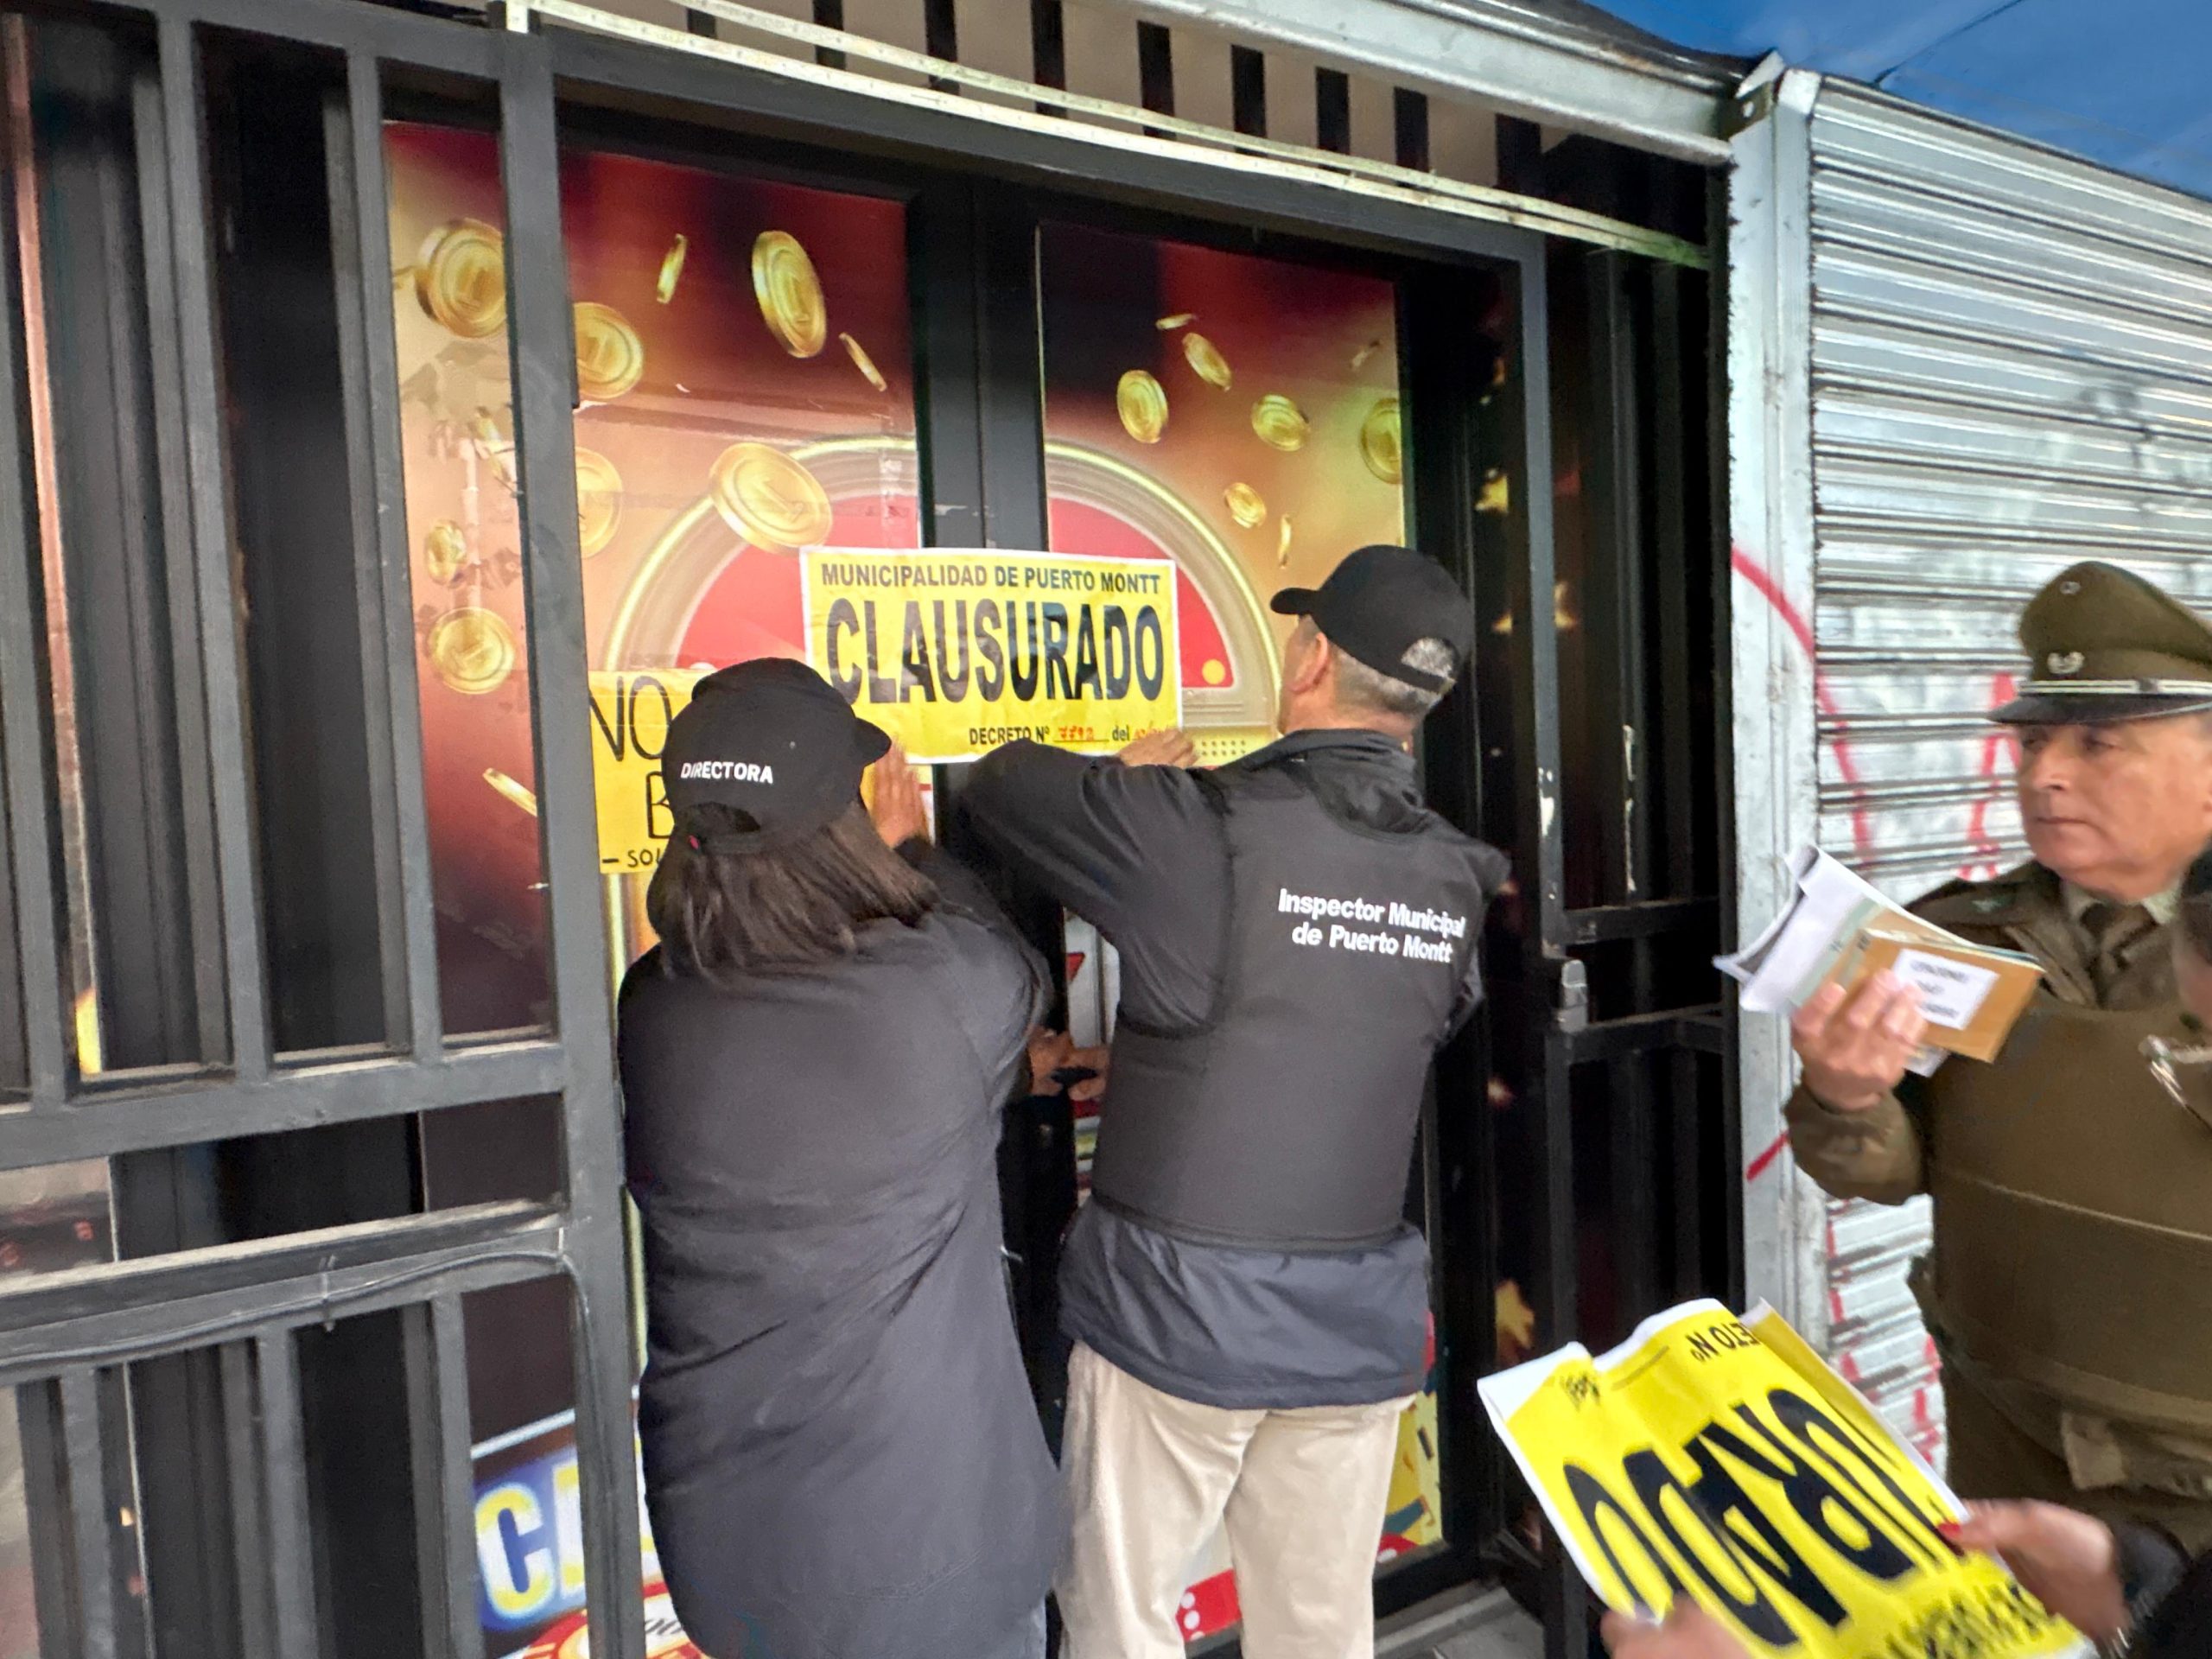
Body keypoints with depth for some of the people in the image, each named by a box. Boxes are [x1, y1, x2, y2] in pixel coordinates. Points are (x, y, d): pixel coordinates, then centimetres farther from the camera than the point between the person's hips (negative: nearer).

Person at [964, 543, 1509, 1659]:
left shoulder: (1201, 827, -16)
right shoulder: (1458, 876, 0)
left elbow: (1001, 783, -6)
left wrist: (1131, 779, 14)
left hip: (1177, 1307, -5)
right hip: (1358, 1316, 5)